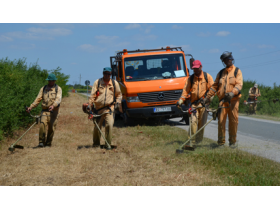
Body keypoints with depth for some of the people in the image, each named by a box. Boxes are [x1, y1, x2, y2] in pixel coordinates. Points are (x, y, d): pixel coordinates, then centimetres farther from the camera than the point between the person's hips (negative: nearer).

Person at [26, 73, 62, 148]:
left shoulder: (58, 89, 3)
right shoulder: (43, 88, 14)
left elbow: (58, 99, -13)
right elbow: (38, 99, 10)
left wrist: (53, 106, -33)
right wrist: (31, 107, -3)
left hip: (53, 111, -2)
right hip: (45, 111, 2)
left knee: (51, 128, -2)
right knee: (42, 125, -16)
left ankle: (48, 143, 11)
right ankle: (41, 143, -14)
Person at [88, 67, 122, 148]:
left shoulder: (114, 83, 9)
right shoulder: (97, 82, 5)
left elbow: (118, 95, 22)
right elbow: (92, 95, 2)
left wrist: (117, 103, 7)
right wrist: (90, 104, -10)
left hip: (109, 108, 0)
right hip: (98, 108, 0)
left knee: (109, 124, -18)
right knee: (97, 126, 5)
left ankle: (108, 144, -8)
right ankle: (96, 144, 24)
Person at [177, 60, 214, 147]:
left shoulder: (207, 77, 5)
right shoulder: (190, 79, 10)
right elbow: (186, 90, 7)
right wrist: (181, 100, -7)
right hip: (194, 103, 1)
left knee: (201, 123, 2)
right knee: (193, 121, -13)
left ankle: (199, 140, 11)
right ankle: (192, 142, -13)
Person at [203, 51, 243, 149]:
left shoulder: (237, 71, 6)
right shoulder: (221, 73, 18)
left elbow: (239, 84, -8)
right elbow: (214, 86, 21)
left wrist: (233, 92, -26)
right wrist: (207, 97, 15)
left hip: (233, 99, -3)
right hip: (222, 100, 3)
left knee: (233, 120, -2)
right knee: (221, 120, -4)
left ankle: (233, 141, 9)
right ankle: (221, 142, 2)